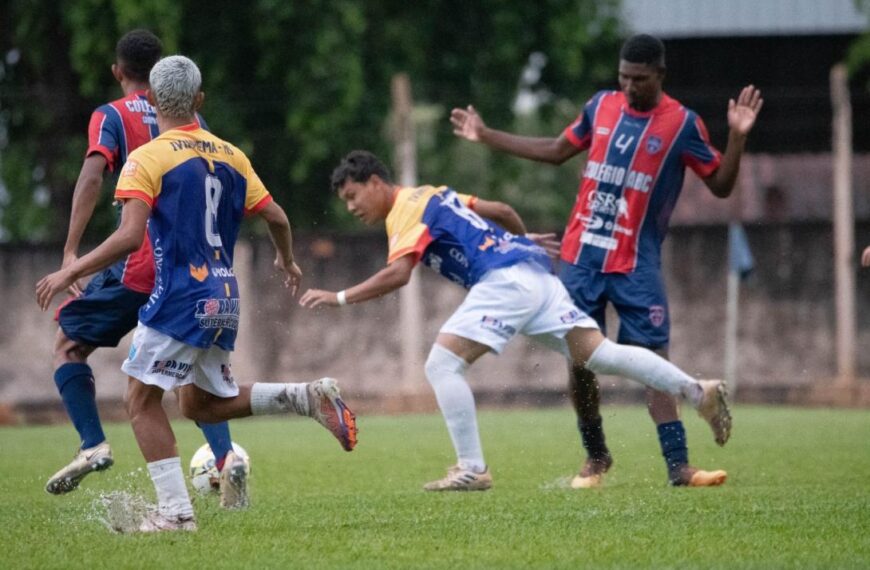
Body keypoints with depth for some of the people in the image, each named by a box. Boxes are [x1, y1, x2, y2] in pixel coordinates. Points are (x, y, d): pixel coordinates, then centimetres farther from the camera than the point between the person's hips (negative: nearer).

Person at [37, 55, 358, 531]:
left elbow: (129, 236, -19)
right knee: (200, 403, 20)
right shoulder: (230, 155, 9)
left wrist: (69, 272, -13)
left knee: (142, 399, 2)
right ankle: (307, 397, 4)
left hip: (180, 299, -7)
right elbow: (276, 218, 10)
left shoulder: (147, 158, -9)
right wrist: (287, 261, 31)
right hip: (224, 299, 7)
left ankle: (175, 511, -7)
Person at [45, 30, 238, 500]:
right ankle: (225, 456, -5)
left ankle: (93, 444, -8)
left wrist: (70, 254, -20)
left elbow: (92, 175, -14)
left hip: (139, 263, -4)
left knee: (69, 344, 9)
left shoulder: (111, 116, 1)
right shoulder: (191, 119, 15)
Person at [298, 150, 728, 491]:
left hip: (506, 279, -10)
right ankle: (698, 391, 0)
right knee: (600, 355, 4)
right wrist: (525, 241, 45)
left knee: (442, 364, -10)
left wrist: (340, 298, -17)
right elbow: (502, 211, 29)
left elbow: (398, 273, -20)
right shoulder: (432, 197, 22)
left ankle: (472, 469, -12)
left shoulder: (409, 208, -5)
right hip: (533, 269, 10)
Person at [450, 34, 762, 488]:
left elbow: (720, 185, -4)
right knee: (578, 361, 4)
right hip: (580, 258, 4)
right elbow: (557, 151, 20)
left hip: (637, 266, -4)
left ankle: (678, 466, -13)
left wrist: (737, 136, -20)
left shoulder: (682, 124, -5)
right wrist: (487, 137, 21)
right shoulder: (602, 106, 6)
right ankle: (595, 457, 20)